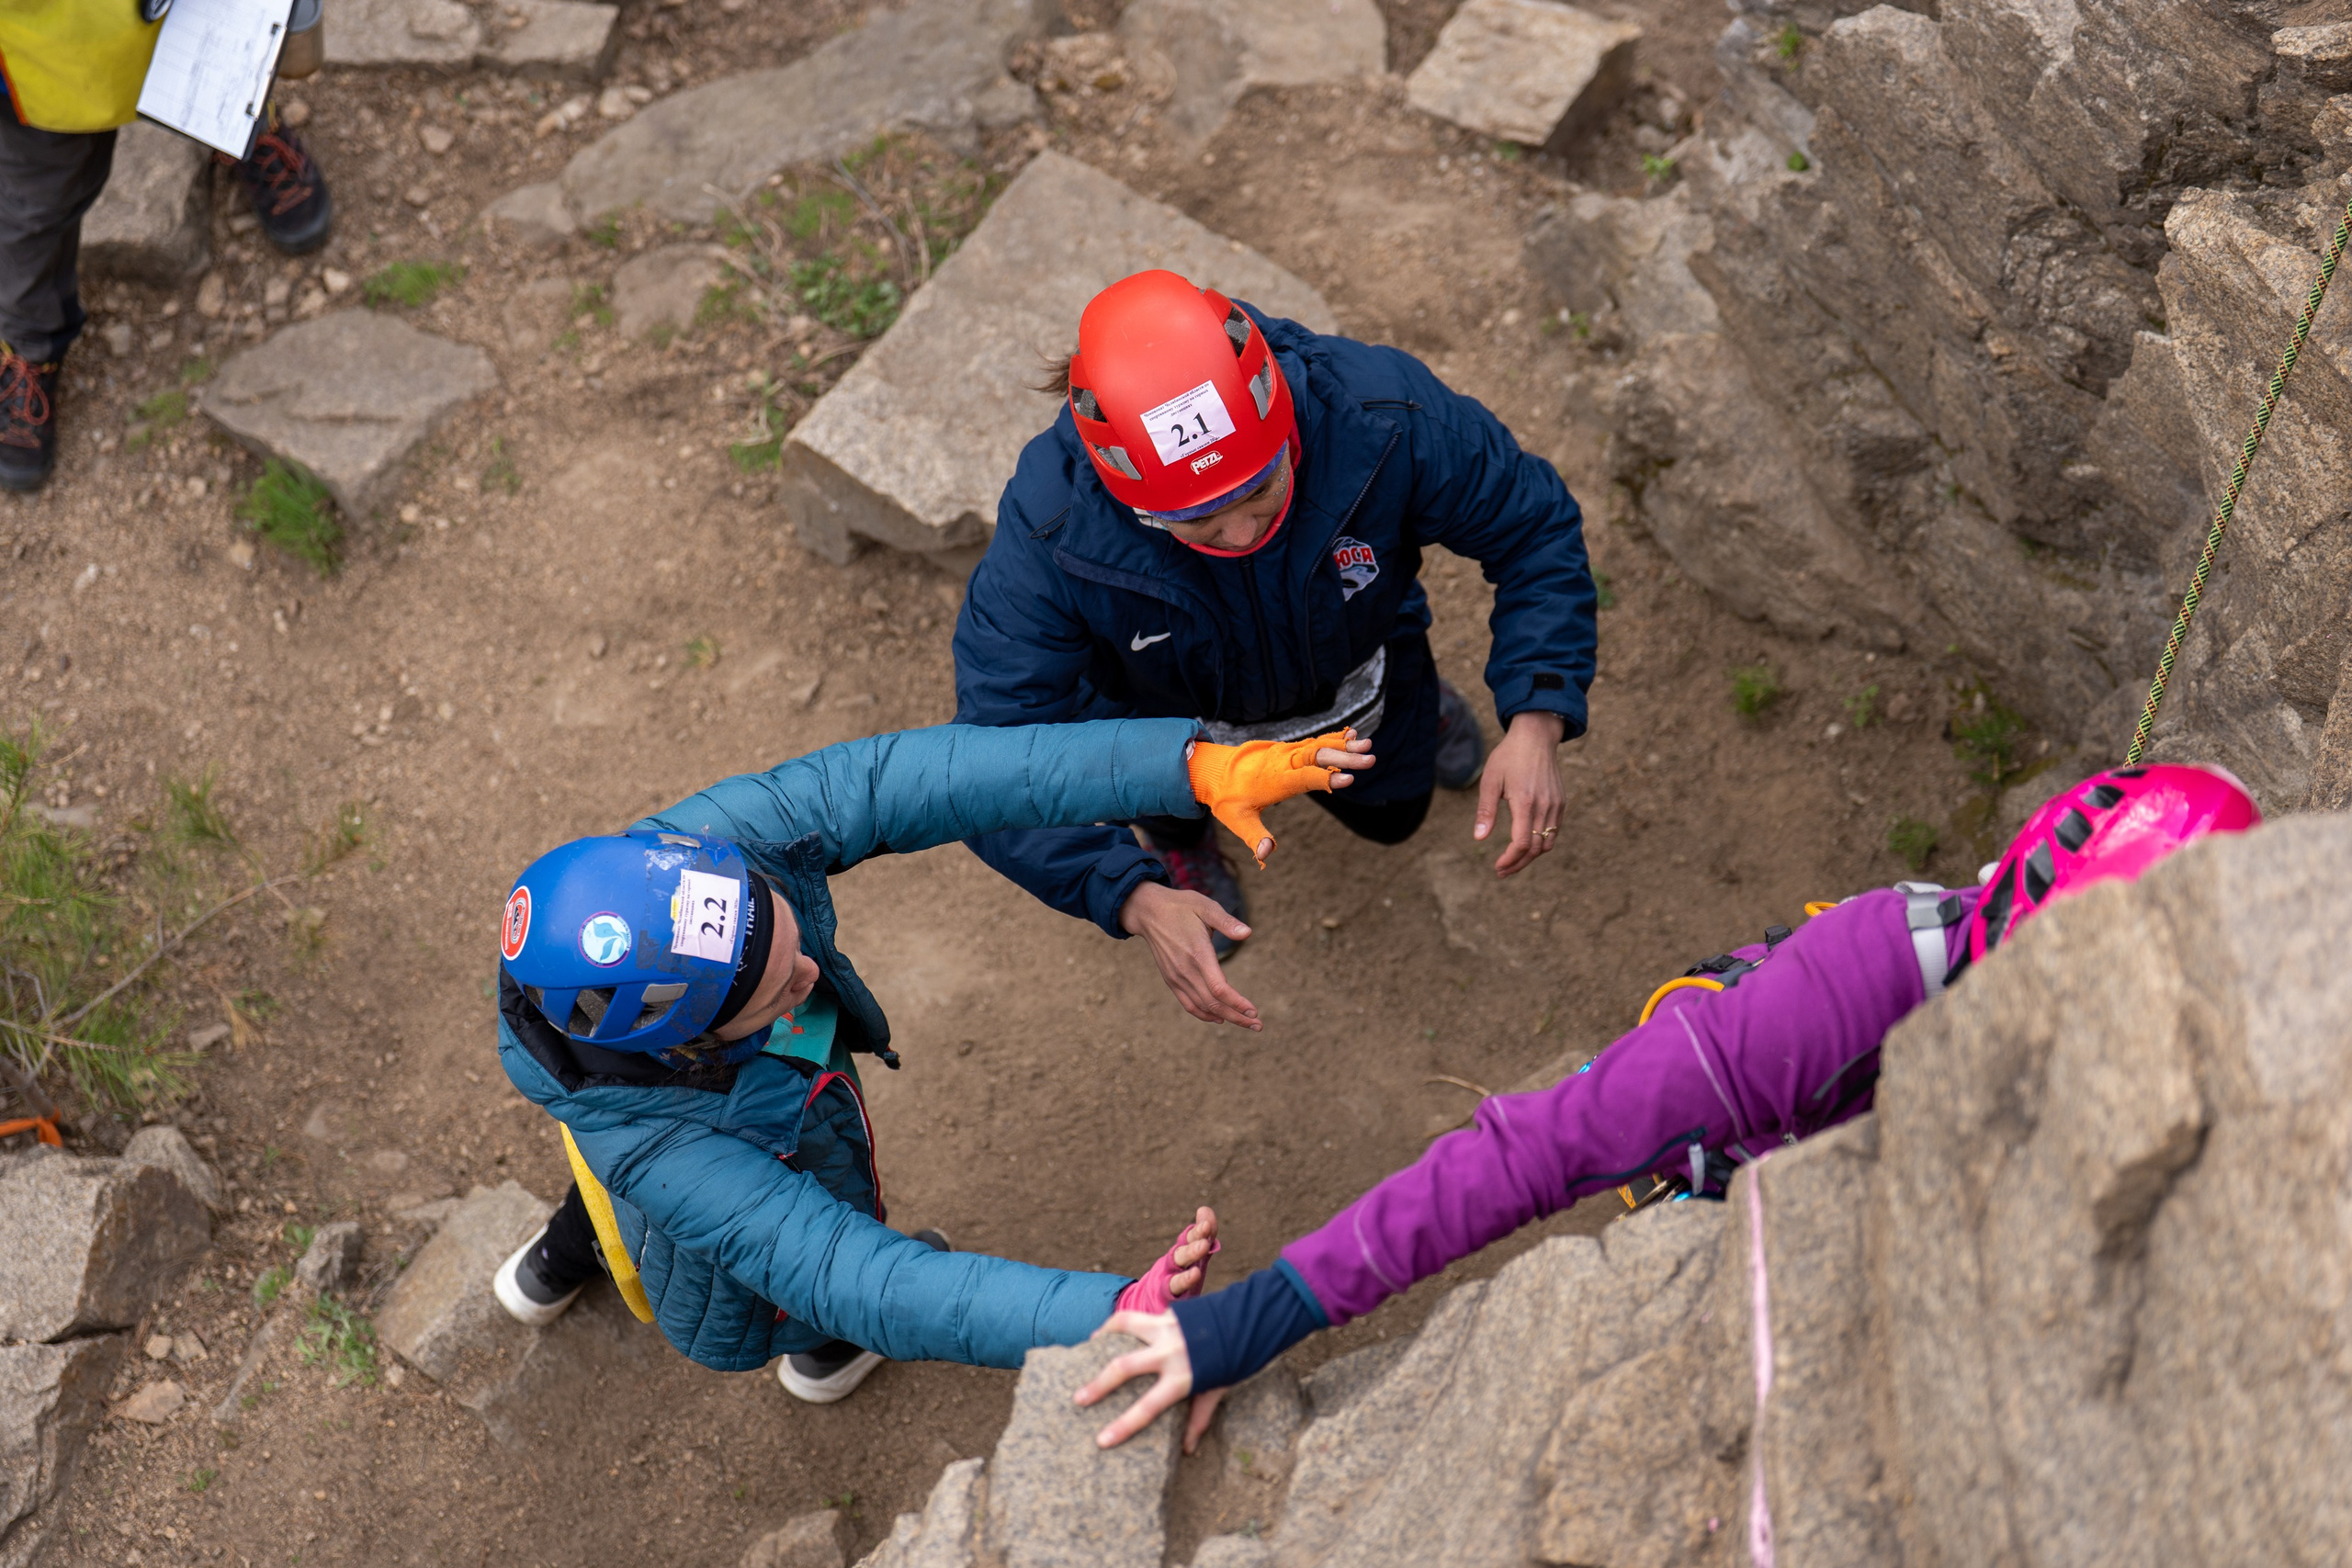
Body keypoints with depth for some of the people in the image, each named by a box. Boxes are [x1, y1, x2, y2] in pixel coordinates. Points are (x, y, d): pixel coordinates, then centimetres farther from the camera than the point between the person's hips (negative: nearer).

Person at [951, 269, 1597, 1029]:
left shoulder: (1381, 416, -45)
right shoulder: (1049, 534, -47)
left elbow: (1536, 528, -28)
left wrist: (1536, 721, -42)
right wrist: (1138, 901, -56)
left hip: (1351, 663, 2)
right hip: (1160, 706, -1)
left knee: (1390, 814, 20)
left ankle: (1409, 700, 57)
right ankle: (1177, 832, 17)